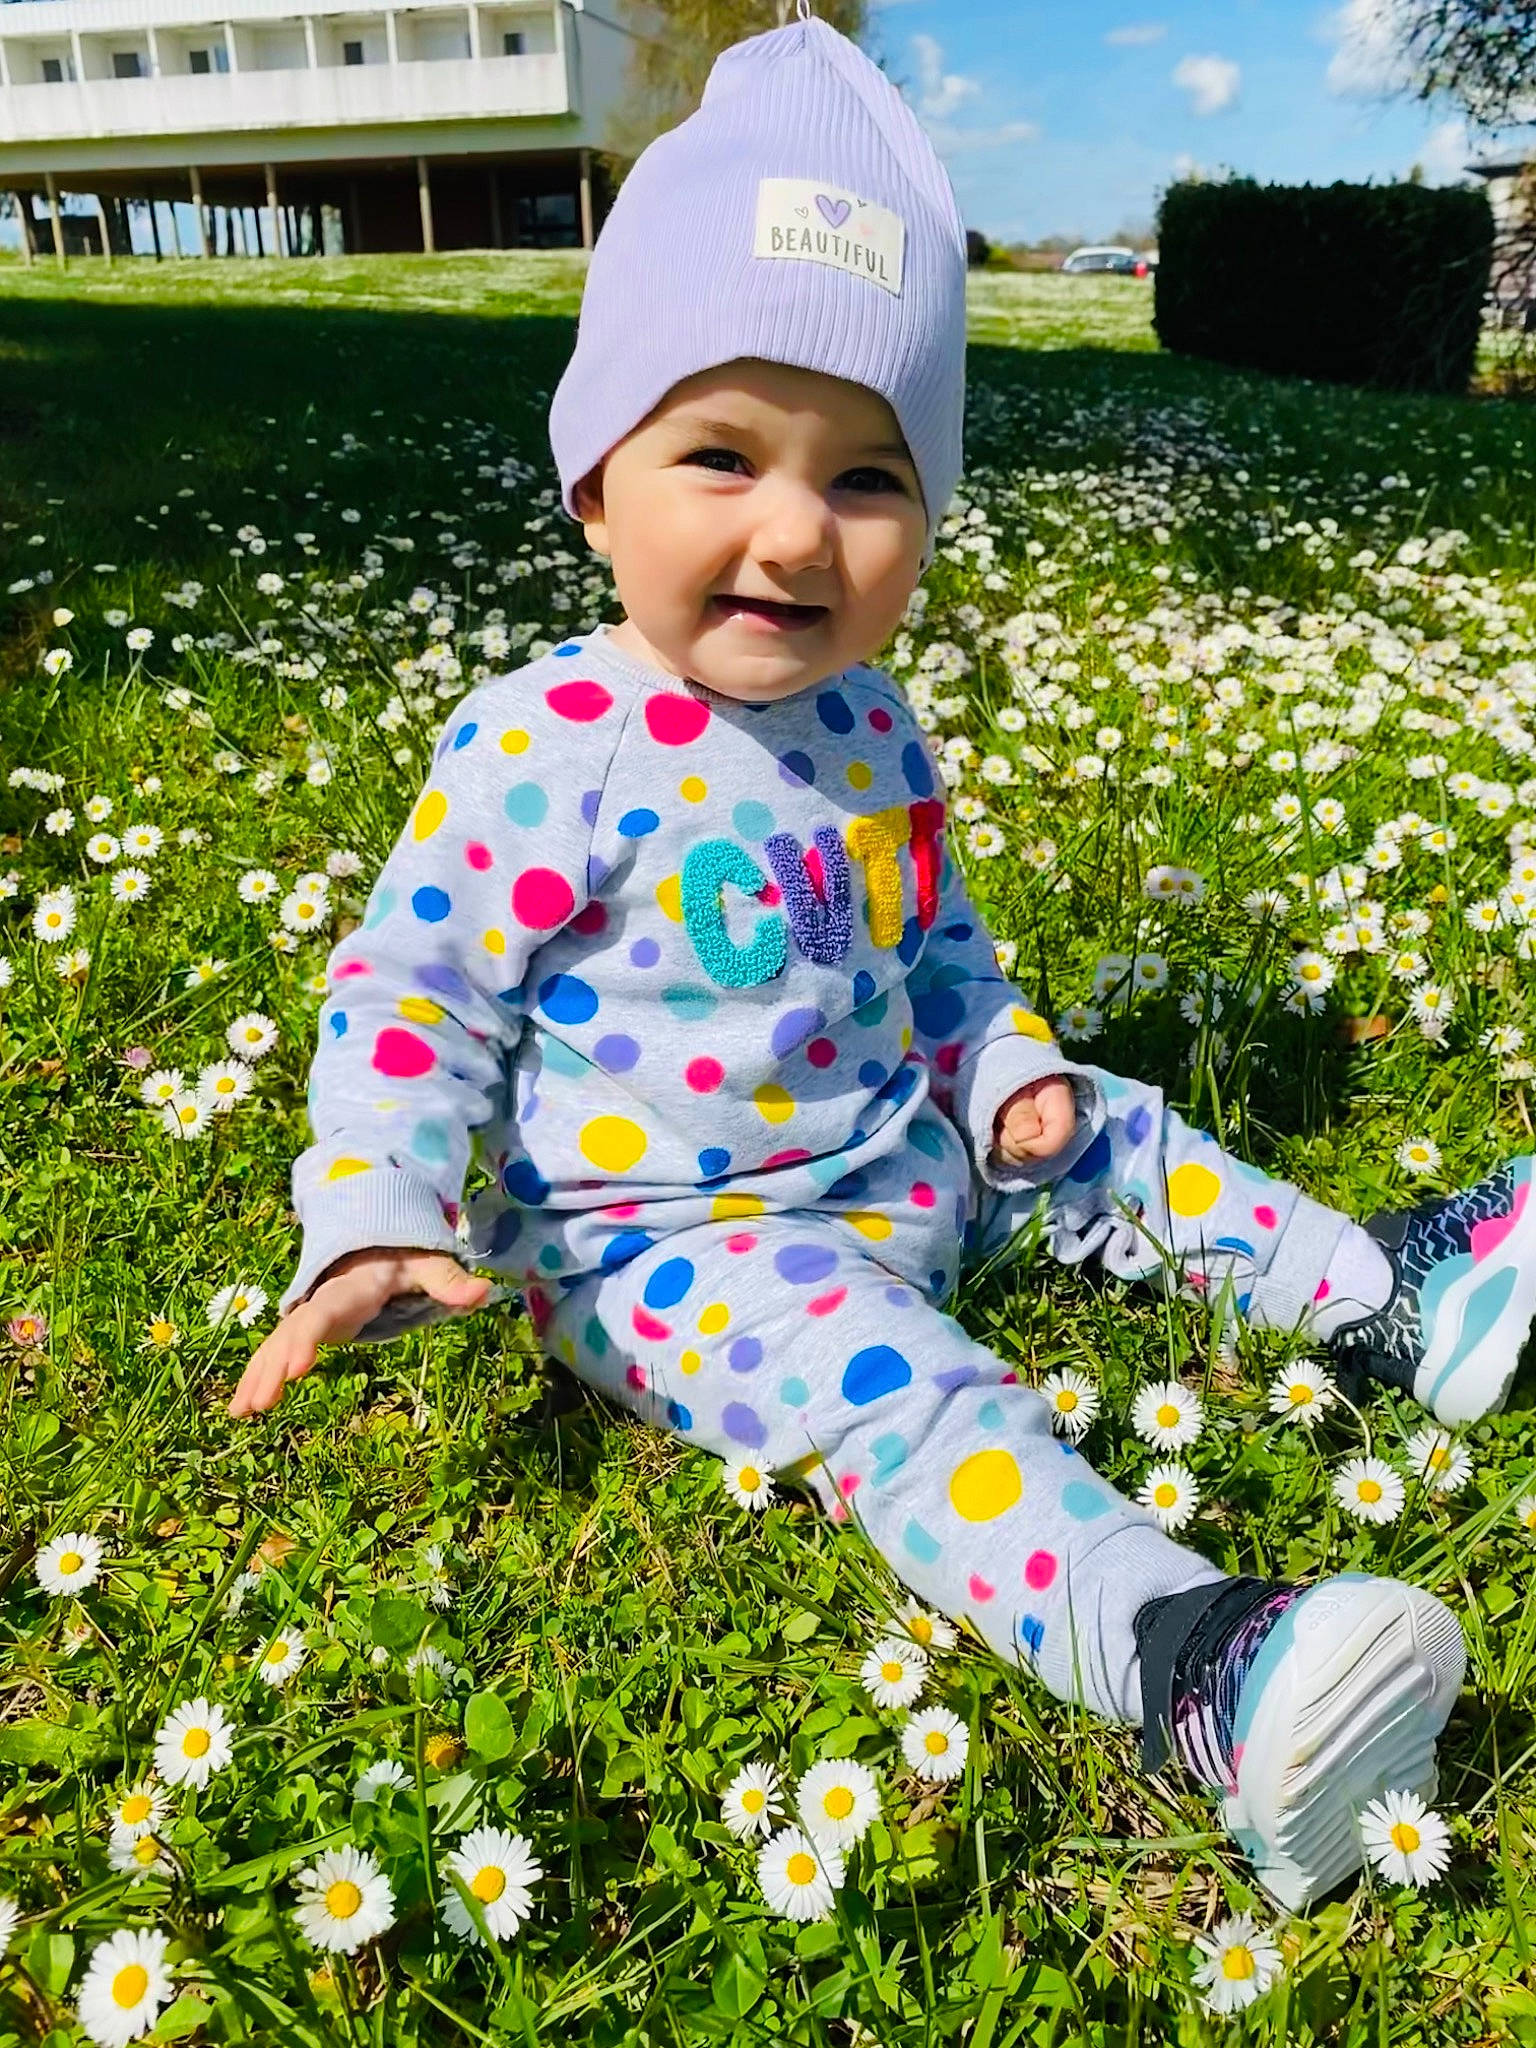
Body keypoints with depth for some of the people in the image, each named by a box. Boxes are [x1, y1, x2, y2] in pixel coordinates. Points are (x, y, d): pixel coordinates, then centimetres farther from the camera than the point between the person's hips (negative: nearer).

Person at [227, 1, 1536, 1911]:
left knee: (1115, 1136, 9)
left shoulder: (864, 724, 3)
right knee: (894, 1386, -30)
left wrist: (1006, 1074, 4)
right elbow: (409, 990, -13)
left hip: (903, 1156, 8)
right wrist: (371, 1221, -24)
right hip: (665, 1237, -7)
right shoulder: (542, 747, -19)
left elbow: (937, 945, 17)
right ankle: (1184, 1657, -38)